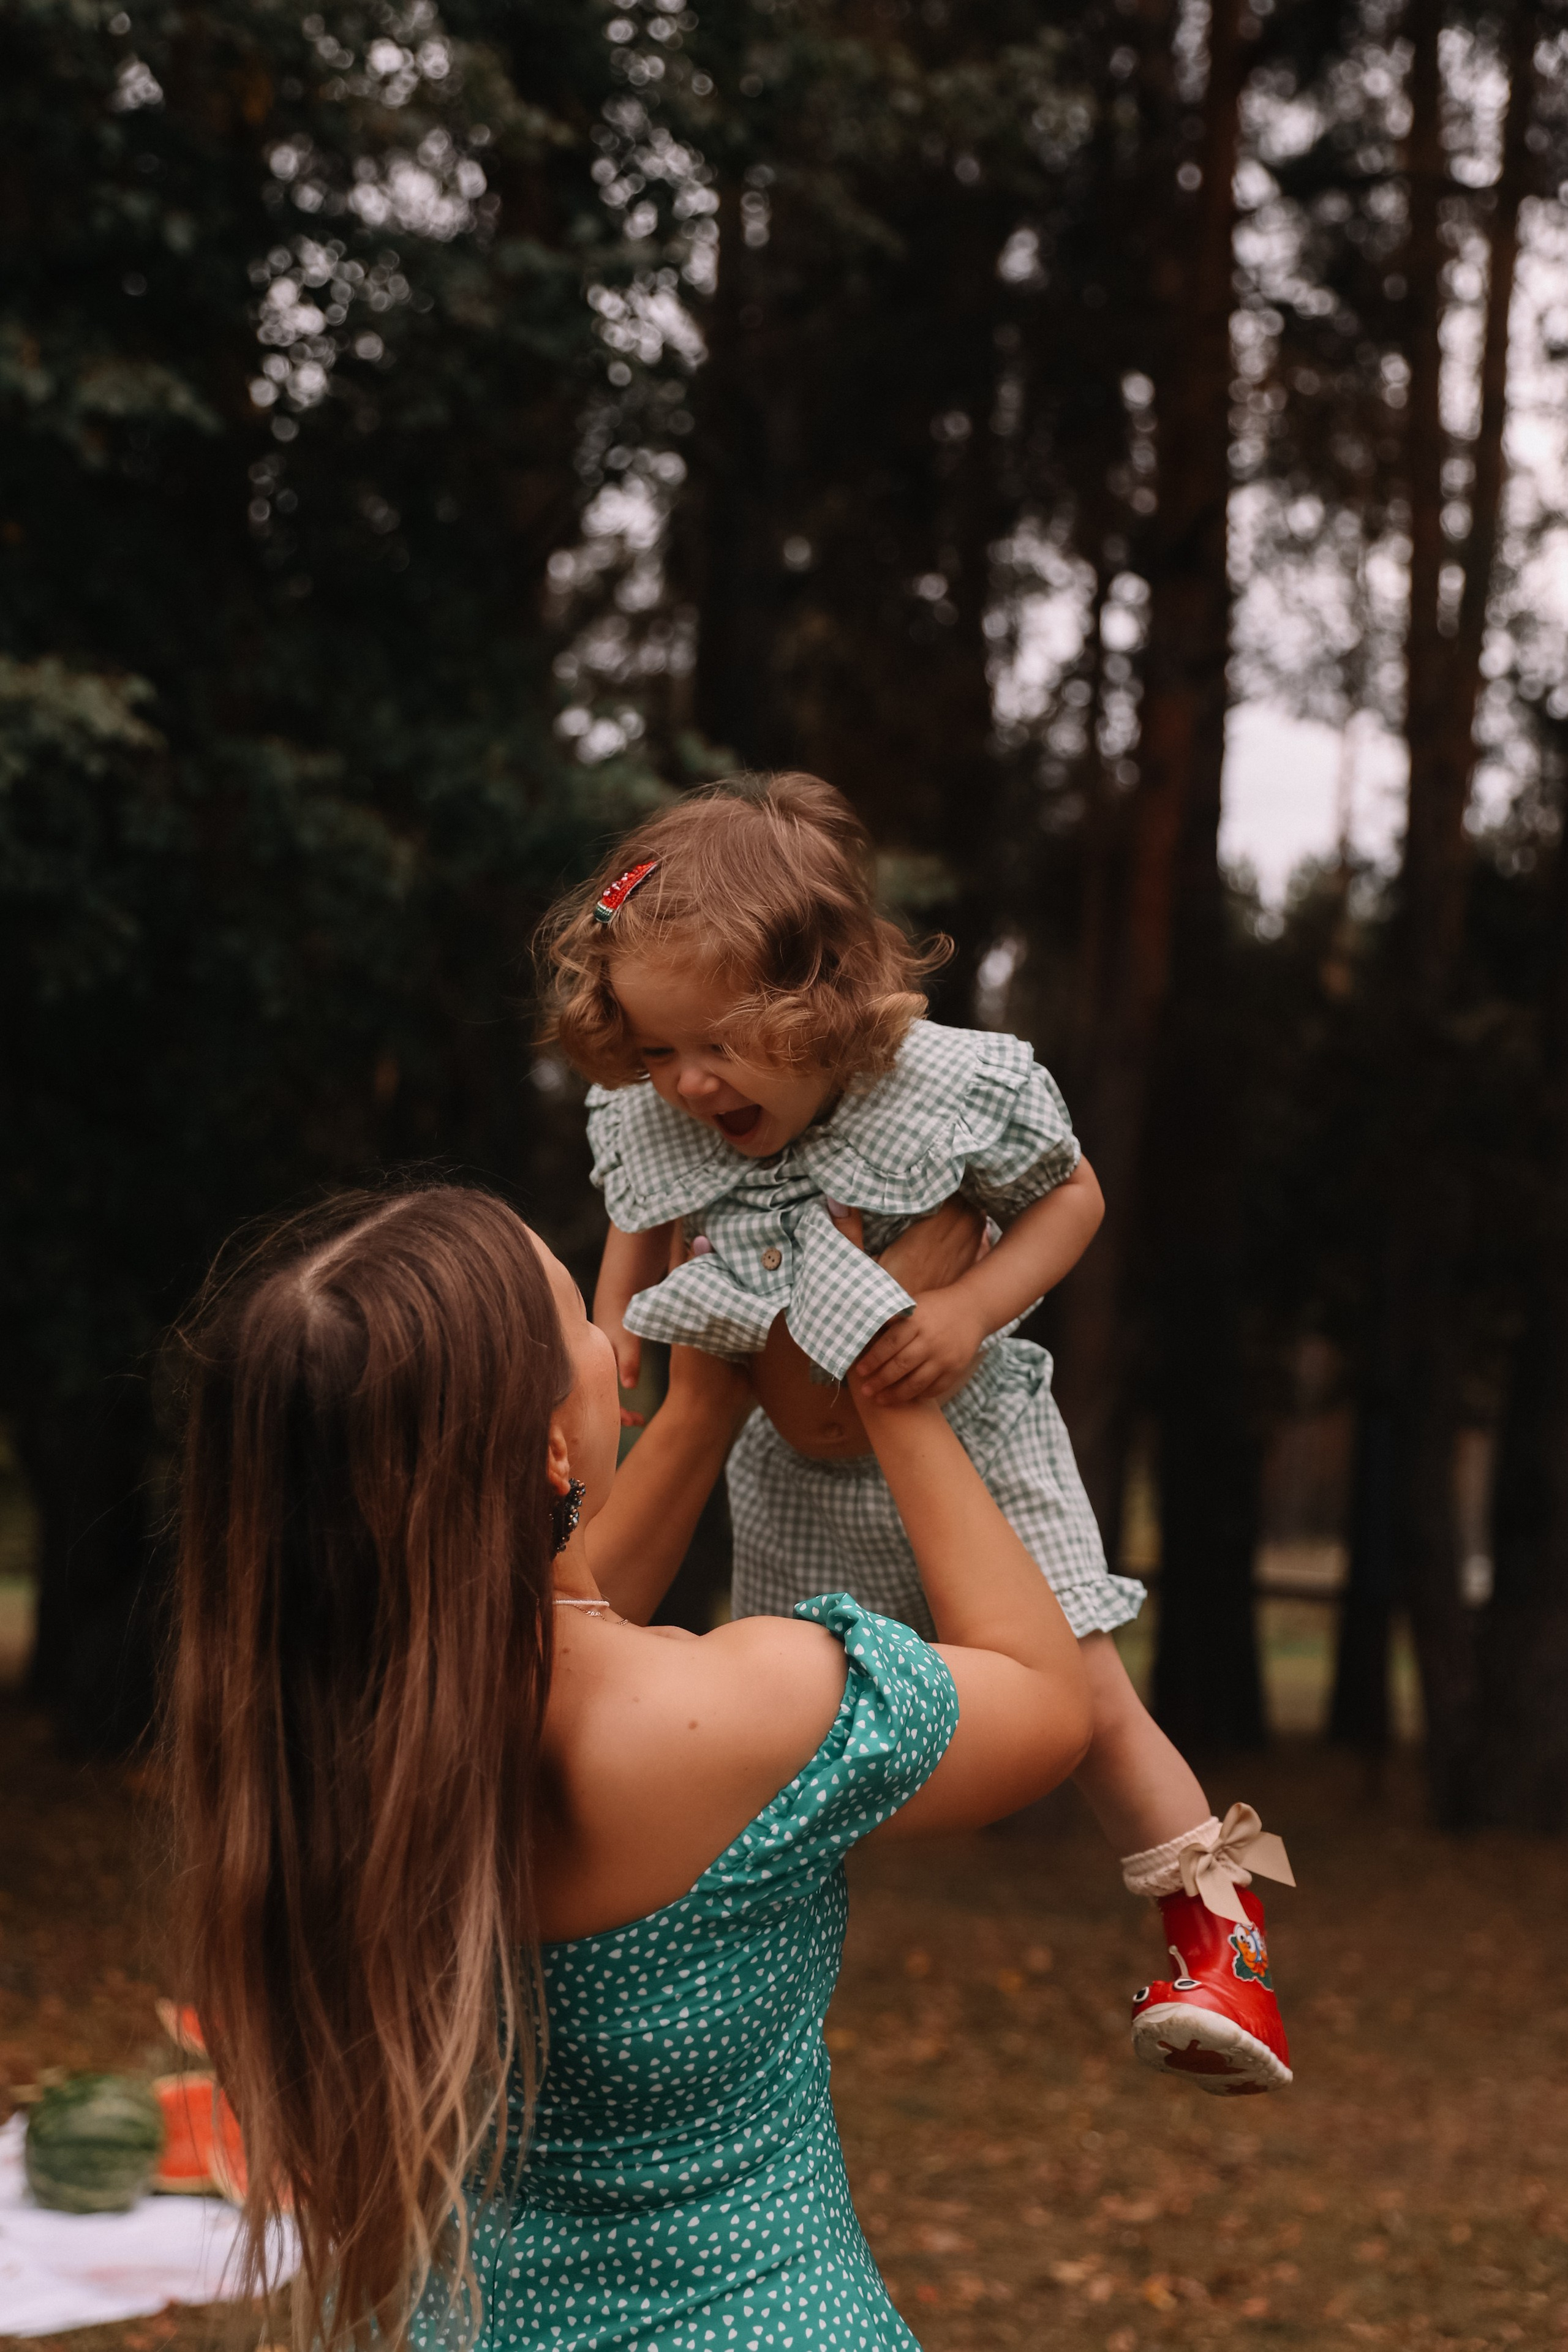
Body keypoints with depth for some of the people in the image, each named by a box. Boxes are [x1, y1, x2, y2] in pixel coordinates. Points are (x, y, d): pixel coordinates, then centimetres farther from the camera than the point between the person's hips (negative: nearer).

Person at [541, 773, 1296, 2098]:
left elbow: (1071, 1197, -12)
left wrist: (970, 1312, -27)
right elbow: (645, 1233, 6)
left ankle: (1221, 1940, 9)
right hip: (800, 1484, 3)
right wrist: (611, 1337, -10)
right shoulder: (657, 1130, -18)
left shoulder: (950, 1089, -29)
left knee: (1081, 1700, -4)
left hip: (971, 1453, -3)